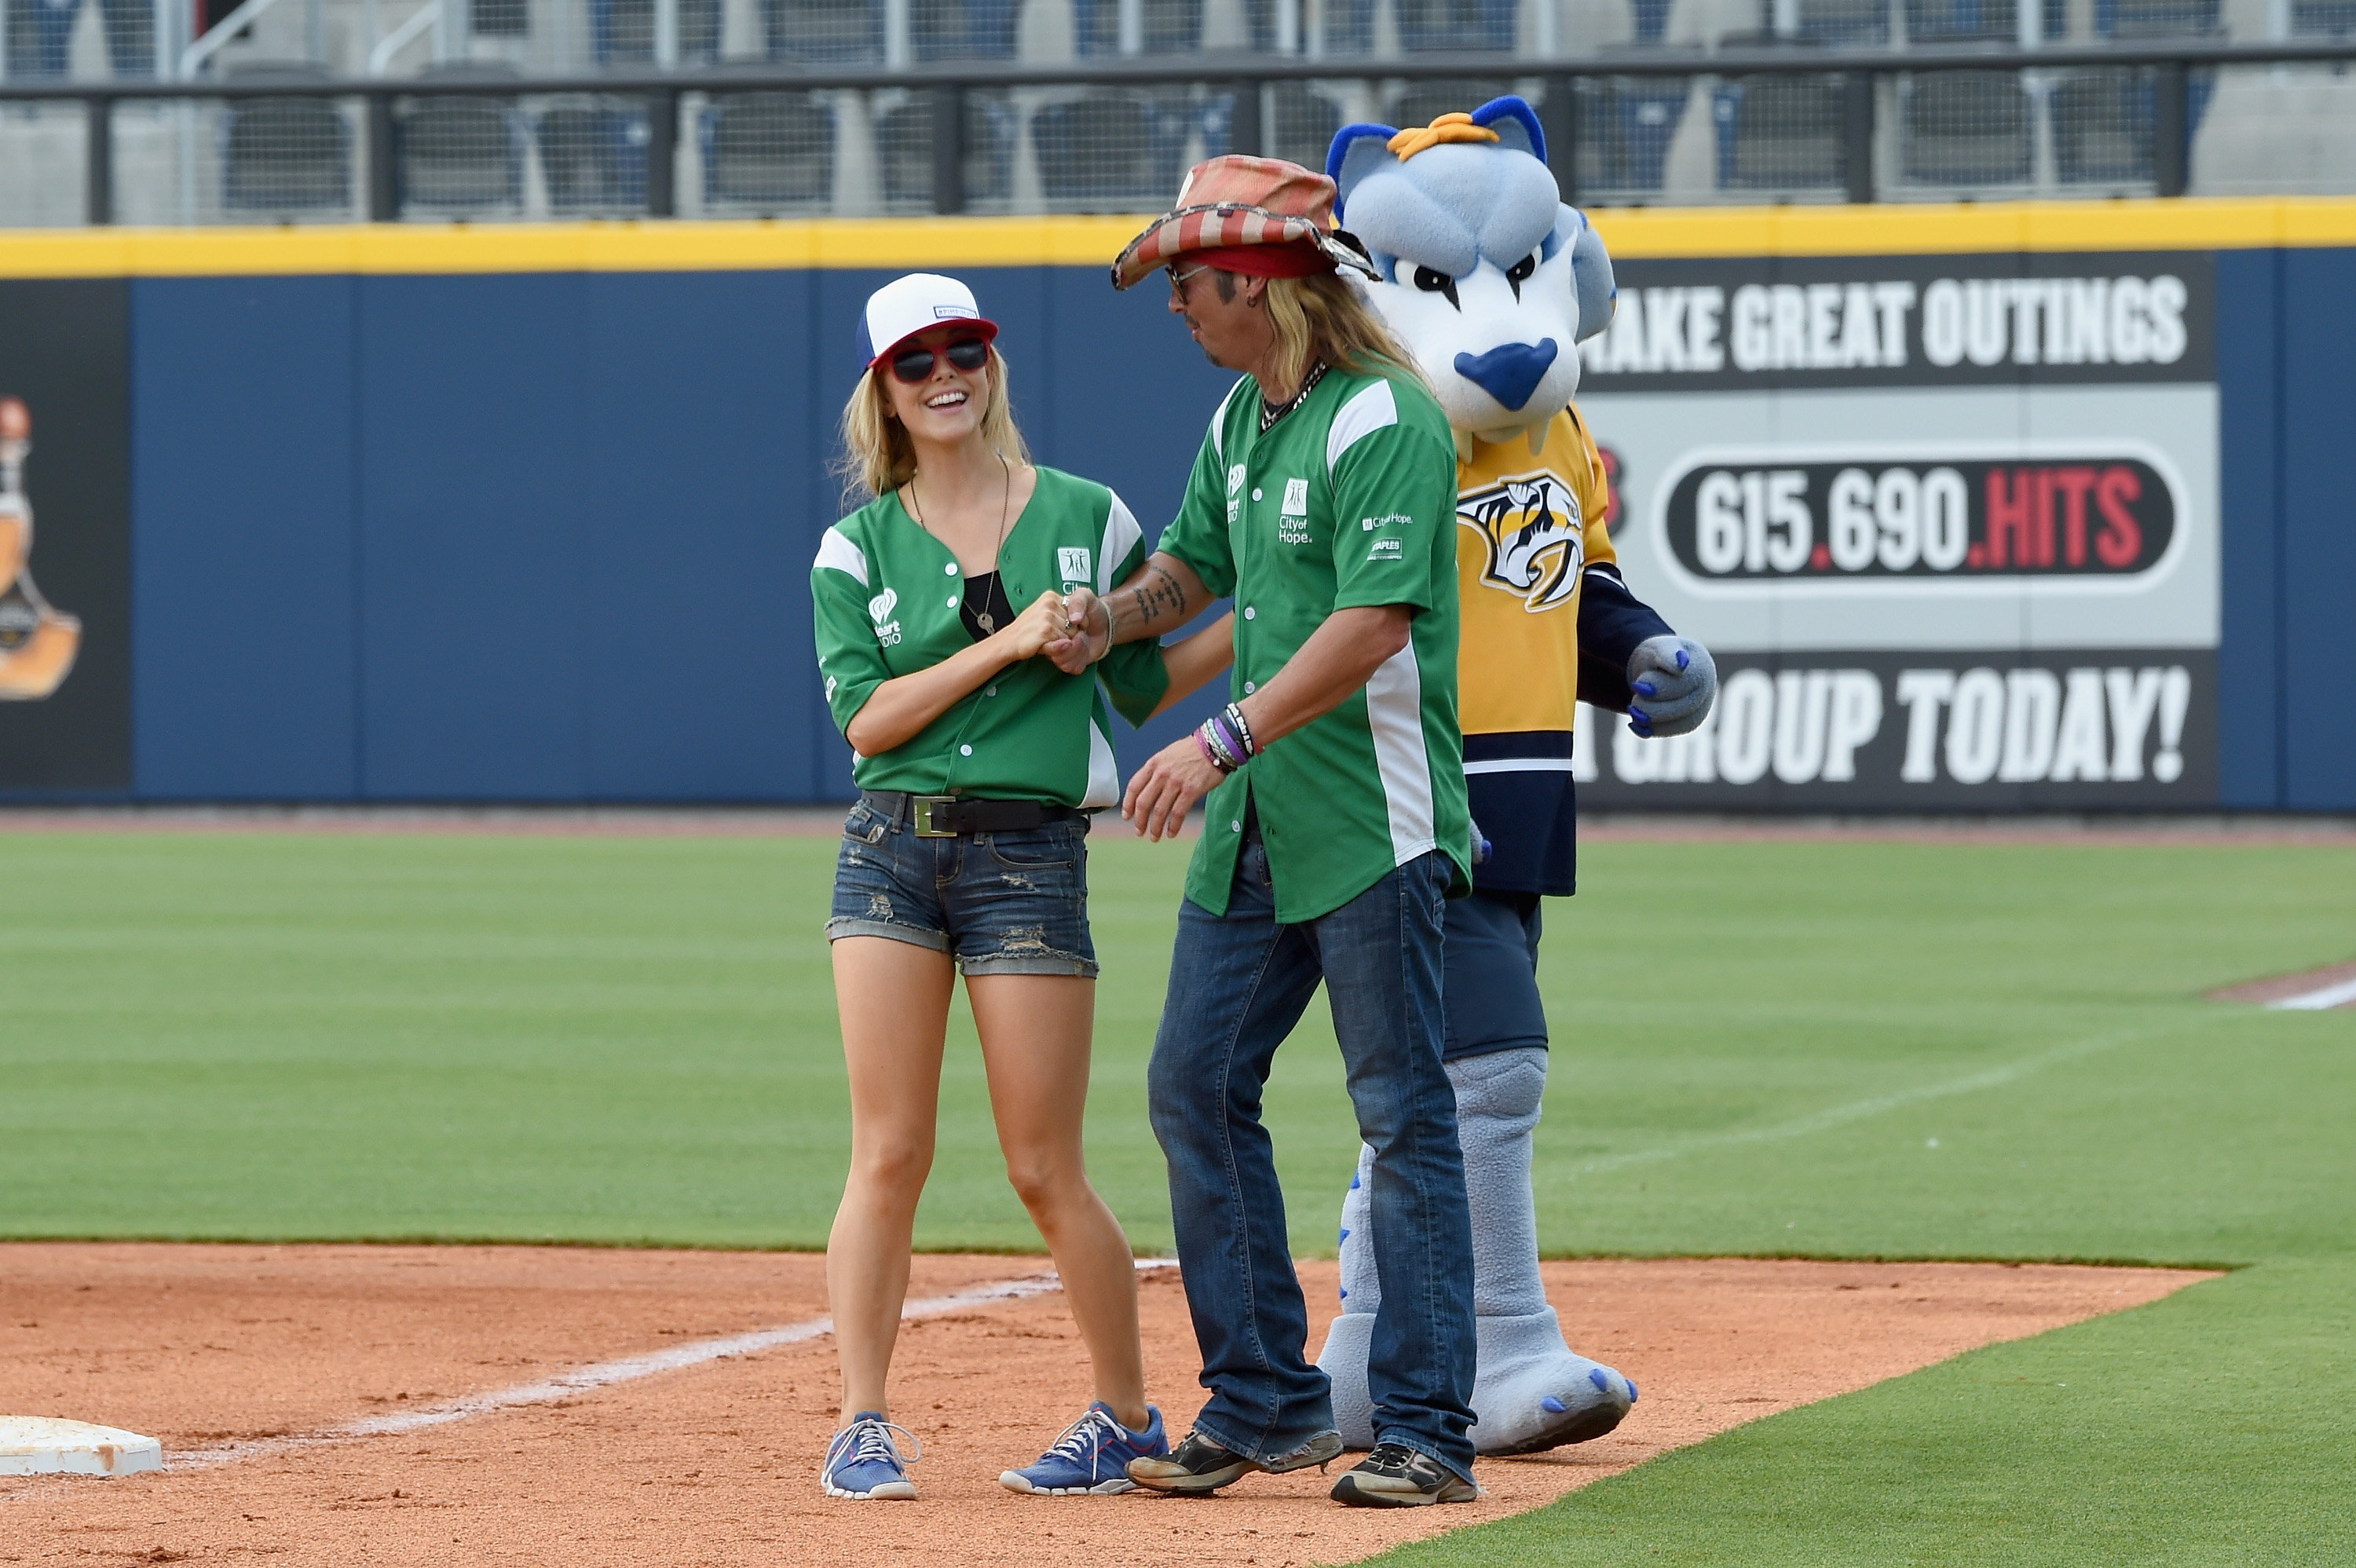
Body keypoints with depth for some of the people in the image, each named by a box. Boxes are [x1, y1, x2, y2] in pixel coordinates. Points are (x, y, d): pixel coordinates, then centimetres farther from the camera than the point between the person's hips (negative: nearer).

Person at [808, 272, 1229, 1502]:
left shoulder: (1085, 517, 7)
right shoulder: (858, 547, 7)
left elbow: (1146, 685, 13)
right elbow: (866, 714, -6)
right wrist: (1004, 644, -12)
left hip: (1032, 855, -1)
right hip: (891, 852, 1)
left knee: (1045, 1170, 0)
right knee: (888, 1155, -5)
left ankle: (1128, 1416, 15)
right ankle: (862, 1425, -1)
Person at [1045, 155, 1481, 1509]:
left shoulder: (1384, 420, -16)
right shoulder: (1243, 418, 13)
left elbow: (1373, 624, -24)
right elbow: (1197, 563, 25)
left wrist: (1224, 739, -28)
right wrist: (1110, 618, 4)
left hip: (1374, 822, -9)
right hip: (1254, 828, 9)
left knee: (1405, 1118, -4)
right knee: (1196, 1090, 8)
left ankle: (1426, 1430, -2)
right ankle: (1267, 1400, 15)